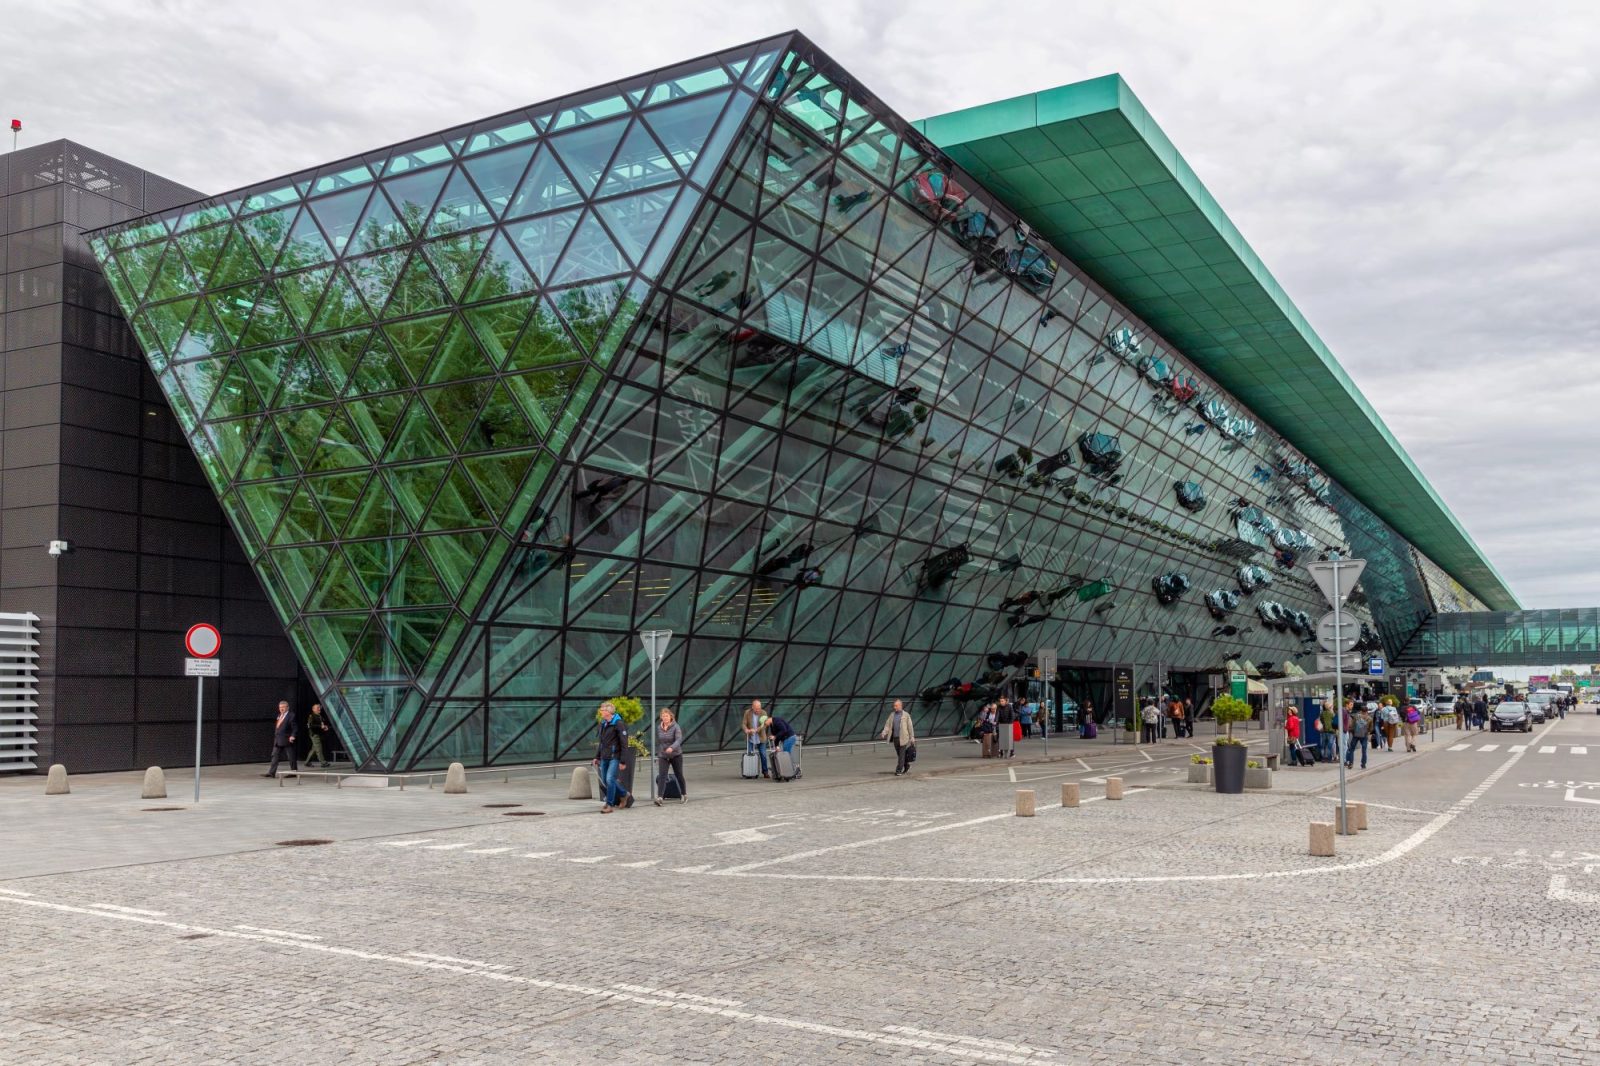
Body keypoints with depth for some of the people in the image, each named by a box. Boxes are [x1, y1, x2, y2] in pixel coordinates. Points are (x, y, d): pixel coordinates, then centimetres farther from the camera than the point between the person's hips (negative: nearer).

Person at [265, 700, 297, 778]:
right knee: (275, 756, 3)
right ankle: (272, 772, 3)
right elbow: (277, 727, 20)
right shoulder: (279, 715, 15)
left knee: (291, 757, 2)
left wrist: (292, 736, -27)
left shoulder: (291, 715, -9)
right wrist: (275, 738, 16)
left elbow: (294, 728, -13)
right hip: (278, 740, 8)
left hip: (287, 740, -8)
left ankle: (294, 771, 12)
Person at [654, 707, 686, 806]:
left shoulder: (676, 727, -13)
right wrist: (658, 753, 18)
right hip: (663, 756, 3)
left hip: (676, 755, -3)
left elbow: (679, 740, -26)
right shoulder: (659, 728, 2)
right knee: (662, 776, -13)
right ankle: (659, 797, -22)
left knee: (679, 775, 11)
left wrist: (672, 748, -44)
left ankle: (684, 795, 30)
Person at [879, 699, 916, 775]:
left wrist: (912, 738, -3)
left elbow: (910, 727, -1)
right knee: (899, 754, 13)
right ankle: (906, 765, 34)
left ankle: (899, 770, -4)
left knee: (902, 754, -7)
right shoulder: (892, 714, 8)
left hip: (903, 738, -5)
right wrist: (883, 733, -11)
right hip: (895, 738, 5)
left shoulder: (906, 715, -3)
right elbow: (887, 725, 4)